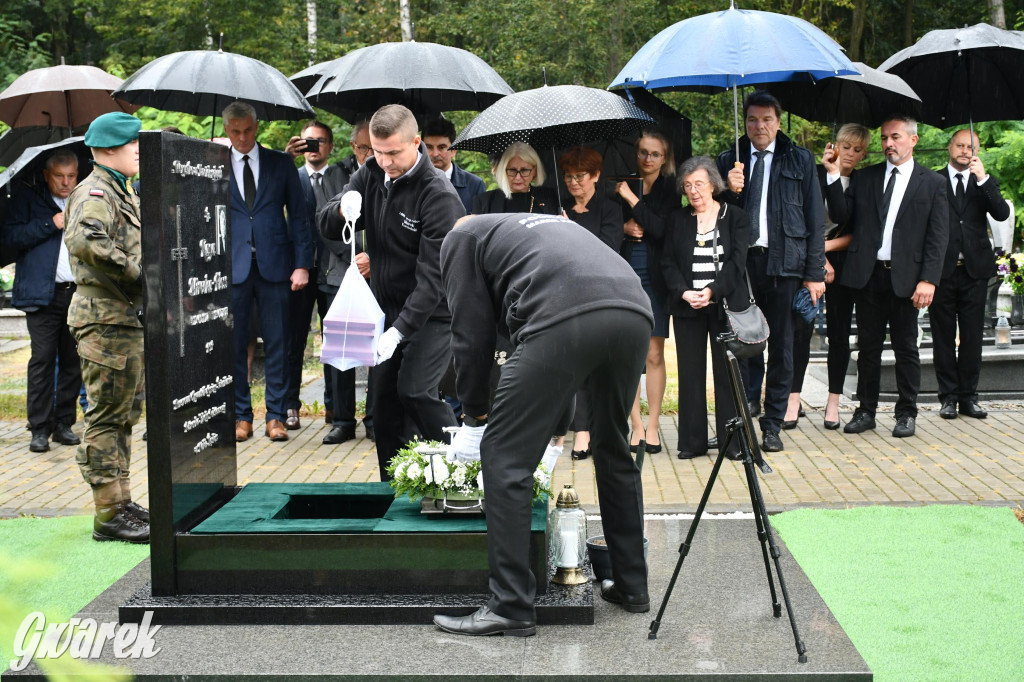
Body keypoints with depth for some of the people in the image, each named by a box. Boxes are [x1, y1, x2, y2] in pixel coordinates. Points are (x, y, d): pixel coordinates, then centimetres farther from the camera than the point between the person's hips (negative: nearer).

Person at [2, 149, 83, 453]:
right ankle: (40, 428, -2)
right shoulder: (28, 201, 10)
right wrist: (51, 225, -9)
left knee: (73, 360, 3)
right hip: (43, 294, -3)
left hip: (79, 292, 3)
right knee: (43, 358, -7)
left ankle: (64, 423, 12)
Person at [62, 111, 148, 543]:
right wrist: (134, 272, -24)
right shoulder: (95, 192, -12)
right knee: (107, 415, -6)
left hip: (127, 317, 10)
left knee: (124, 415, 15)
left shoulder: (123, 193, 20)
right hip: (105, 317, -10)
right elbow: (85, 240, -32)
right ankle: (108, 515, -1)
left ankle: (121, 503, 24)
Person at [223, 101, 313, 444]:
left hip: (274, 265, 0)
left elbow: (298, 214, 7)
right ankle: (241, 416, 14)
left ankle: (276, 416, 12)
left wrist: (302, 264, -2)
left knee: (277, 345, 3)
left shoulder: (281, 163, 7)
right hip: (232, 268, 0)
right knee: (234, 346, 3)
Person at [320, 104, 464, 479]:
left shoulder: (438, 195, -21)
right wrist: (342, 210, -21)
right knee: (384, 399, 6)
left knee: (415, 391, -21)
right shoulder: (371, 175, 1)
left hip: (432, 312, -7)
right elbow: (326, 227, 3)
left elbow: (433, 276, -25)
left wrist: (399, 331, -32)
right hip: (387, 307, 7)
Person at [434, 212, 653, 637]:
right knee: (614, 450, 25)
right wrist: (555, 425, 43)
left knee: (505, 456, 2)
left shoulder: (460, 237, 25)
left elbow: (472, 331, 16)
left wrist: (476, 415, 28)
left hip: (566, 321, -7)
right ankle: (632, 588, 33)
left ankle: (512, 608, 3)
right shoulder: (549, 223, 42)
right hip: (635, 313, 7)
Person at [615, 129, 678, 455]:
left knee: (654, 354, 0)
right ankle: (636, 425, 8)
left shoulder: (670, 190, 2)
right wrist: (624, 228, -10)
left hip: (655, 278, -1)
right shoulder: (622, 186, 7)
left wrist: (633, 199, -14)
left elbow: (664, 229, -14)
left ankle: (652, 426, 8)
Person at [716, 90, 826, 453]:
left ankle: (772, 425, 12)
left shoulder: (799, 160, 8)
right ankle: (748, 401, 18)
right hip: (741, 260, 1)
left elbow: (815, 218, 6)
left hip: (784, 262, -1)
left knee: (781, 345, 4)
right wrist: (731, 191, -9)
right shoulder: (728, 161, 12)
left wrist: (814, 272, -1)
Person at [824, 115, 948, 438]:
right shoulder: (864, 178, 11)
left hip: (905, 278, -2)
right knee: (868, 347, 9)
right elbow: (840, 216, 4)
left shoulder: (932, 183, 3)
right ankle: (866, 411, 18)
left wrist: (928, 280, -11)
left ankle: (906, 413, 16)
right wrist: (834, 176, -6)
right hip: (868, 275, 2)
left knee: (906, 348, 6)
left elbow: (938, 237, -2)